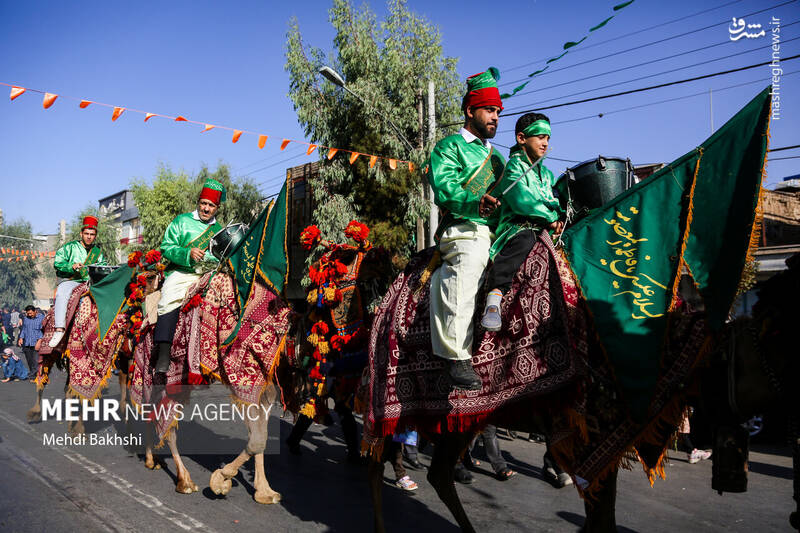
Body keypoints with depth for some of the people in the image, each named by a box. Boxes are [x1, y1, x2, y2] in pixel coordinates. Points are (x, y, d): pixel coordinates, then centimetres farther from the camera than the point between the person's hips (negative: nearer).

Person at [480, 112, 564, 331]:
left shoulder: (546, 173, 28)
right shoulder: (514, 165, 3)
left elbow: (553, 201, 29)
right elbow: (521, 200, -12)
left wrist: (559, 216, 7)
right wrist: (550, 218, -11)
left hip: (544, 229, 8)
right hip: (519, 226, -8)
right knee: (523, 240, -39)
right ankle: (495, 294, -49)